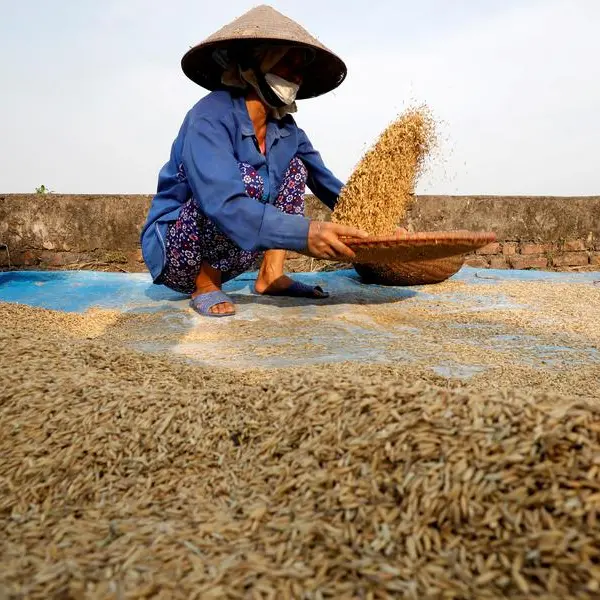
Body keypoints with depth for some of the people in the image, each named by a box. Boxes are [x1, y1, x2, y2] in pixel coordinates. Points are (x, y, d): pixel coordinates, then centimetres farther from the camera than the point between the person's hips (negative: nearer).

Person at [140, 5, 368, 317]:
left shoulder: (284, 126, 2)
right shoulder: (211, 117, -23)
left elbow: (326, 181, 5)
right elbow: (223, 203, -38)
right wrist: (304, 233, -49)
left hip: (220, 252, 8)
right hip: (171, 247, -7)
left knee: (296, 166, 4)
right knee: (247, 180, -31)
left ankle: (271, 275, -5)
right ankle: (205, 285, -14)